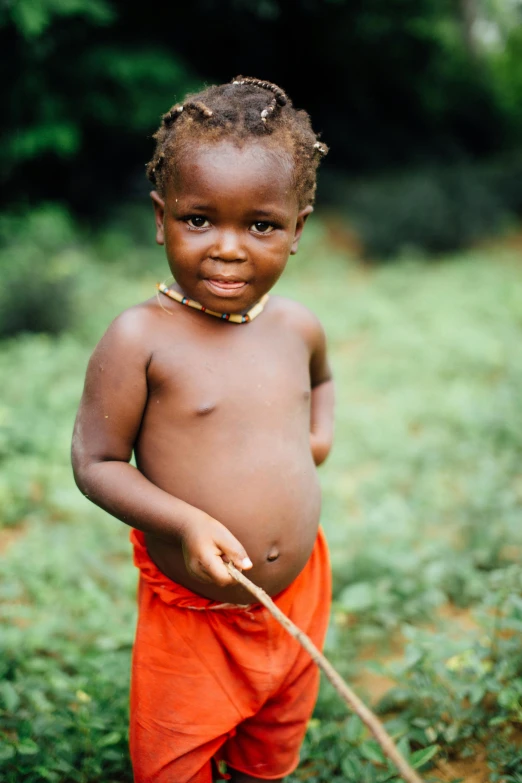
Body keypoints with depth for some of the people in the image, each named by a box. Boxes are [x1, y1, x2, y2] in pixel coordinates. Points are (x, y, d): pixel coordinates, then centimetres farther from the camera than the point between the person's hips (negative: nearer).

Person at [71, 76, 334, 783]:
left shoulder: (298, 326, -2)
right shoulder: (139, 339, -19)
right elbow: (95, 464, -15)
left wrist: (321, 431, 3)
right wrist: (185, 523, -27)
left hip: (299, 598, 5)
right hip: (190, 615, -4)